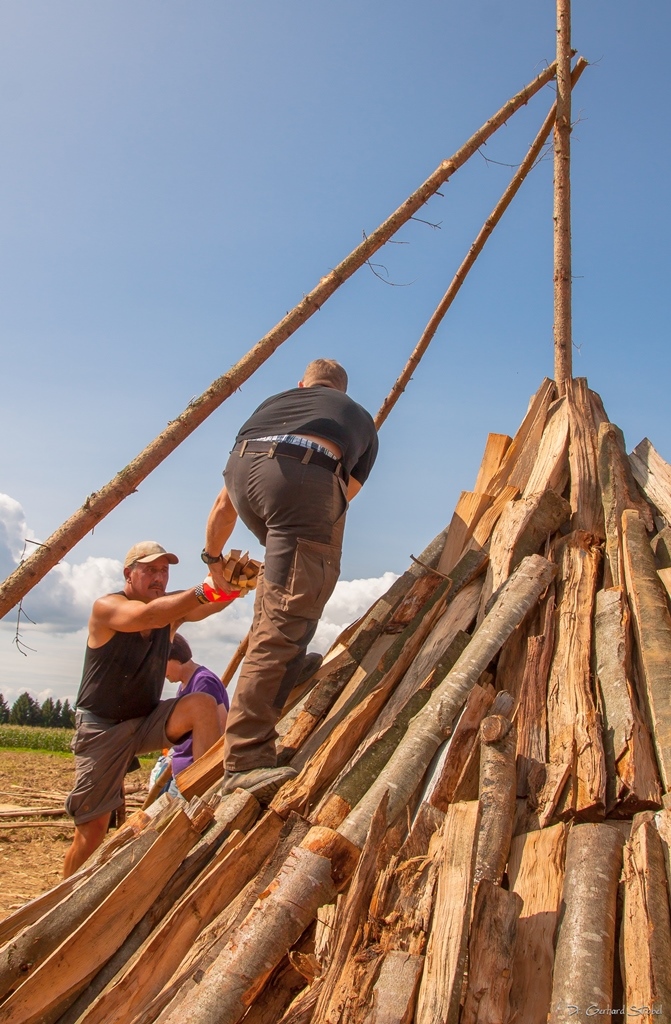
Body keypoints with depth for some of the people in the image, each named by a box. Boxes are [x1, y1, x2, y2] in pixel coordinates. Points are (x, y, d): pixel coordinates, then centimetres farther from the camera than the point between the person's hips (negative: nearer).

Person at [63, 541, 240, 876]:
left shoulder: (172, 608, -1)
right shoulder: (107, 608, -15)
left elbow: (207, 606, -23)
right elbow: (146, 615, -38)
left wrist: (232, 585, -47)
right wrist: (204, 590, -53)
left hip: (147, 721, 4)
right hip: (101, 728, -4)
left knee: (203, 704, -23)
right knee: (91, 829, -2)